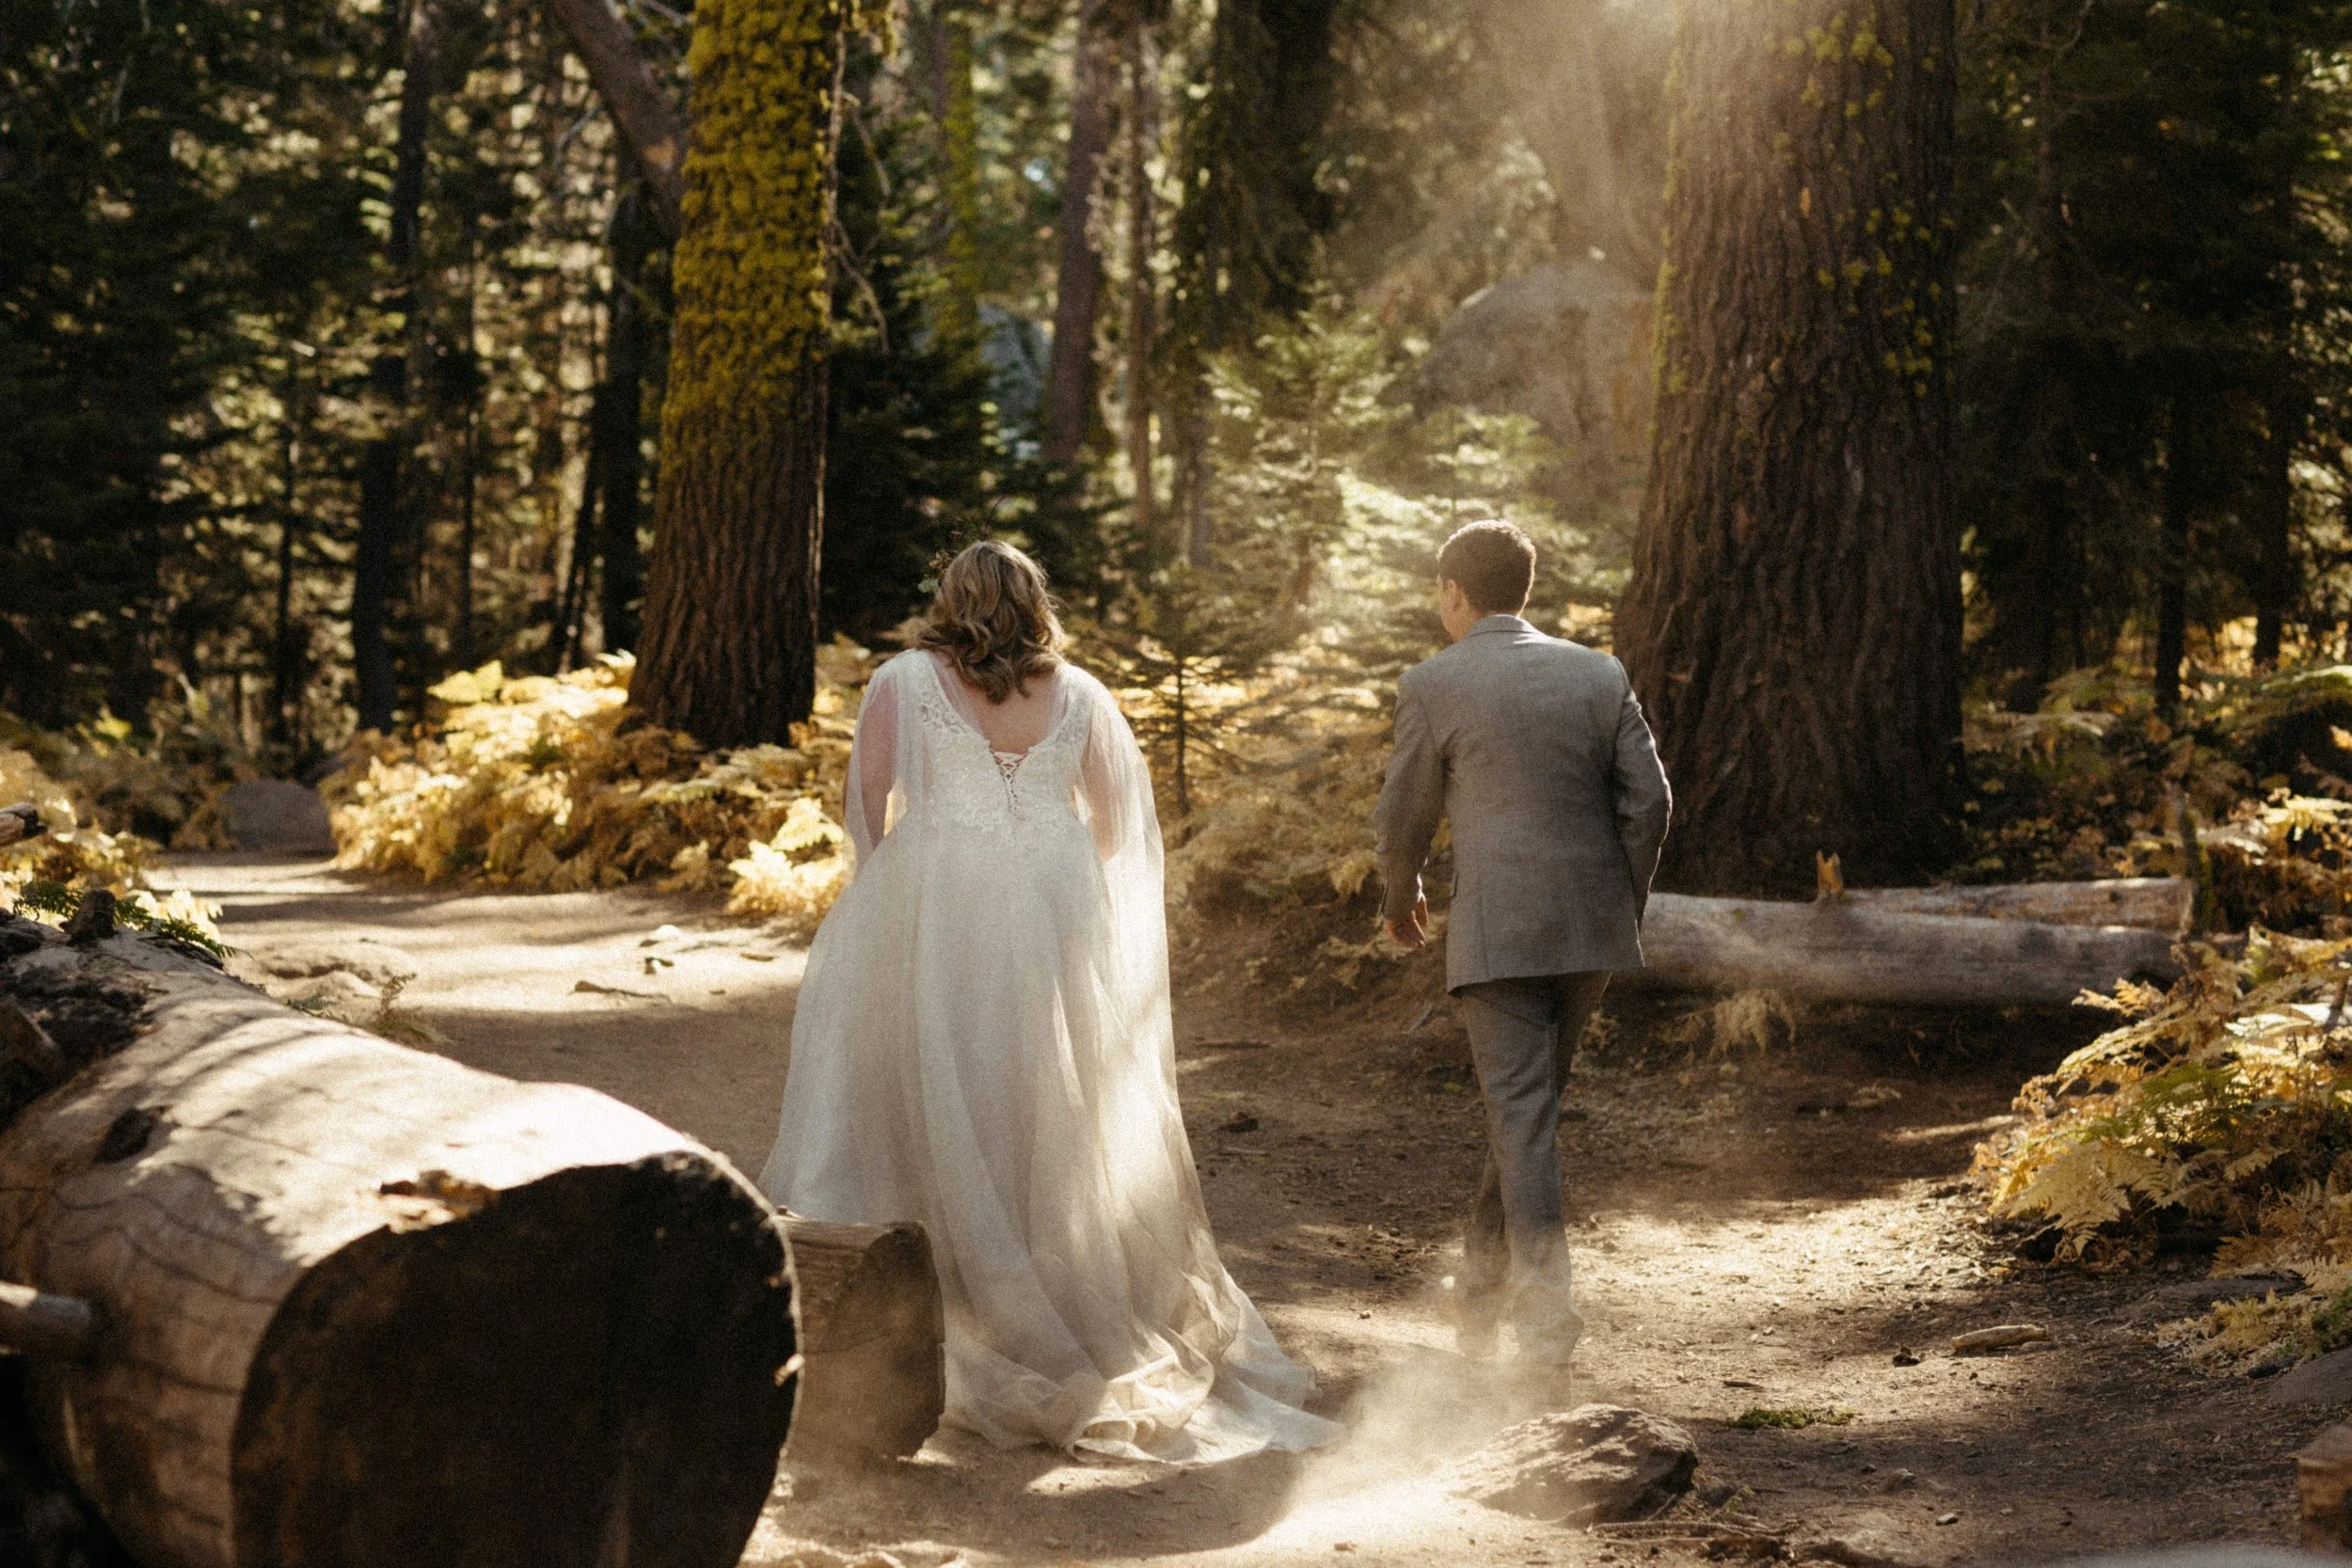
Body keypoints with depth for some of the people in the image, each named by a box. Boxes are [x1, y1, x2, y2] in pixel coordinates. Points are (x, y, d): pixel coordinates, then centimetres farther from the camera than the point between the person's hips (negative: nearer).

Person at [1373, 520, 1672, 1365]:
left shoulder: (1432, 685, -3)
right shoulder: (1600, 674, 8)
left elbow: (1404, 813, 6)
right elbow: (1648, 801, 5)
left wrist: (1399, 898, 24)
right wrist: (1626, 903, 17)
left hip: (1498, 930, -5)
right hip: (1591, 927, 5)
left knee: (1521, 1112, -3)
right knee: (1527, 1101, 17)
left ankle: (1544, 1306, -9)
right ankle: (1485, 1280, 27)